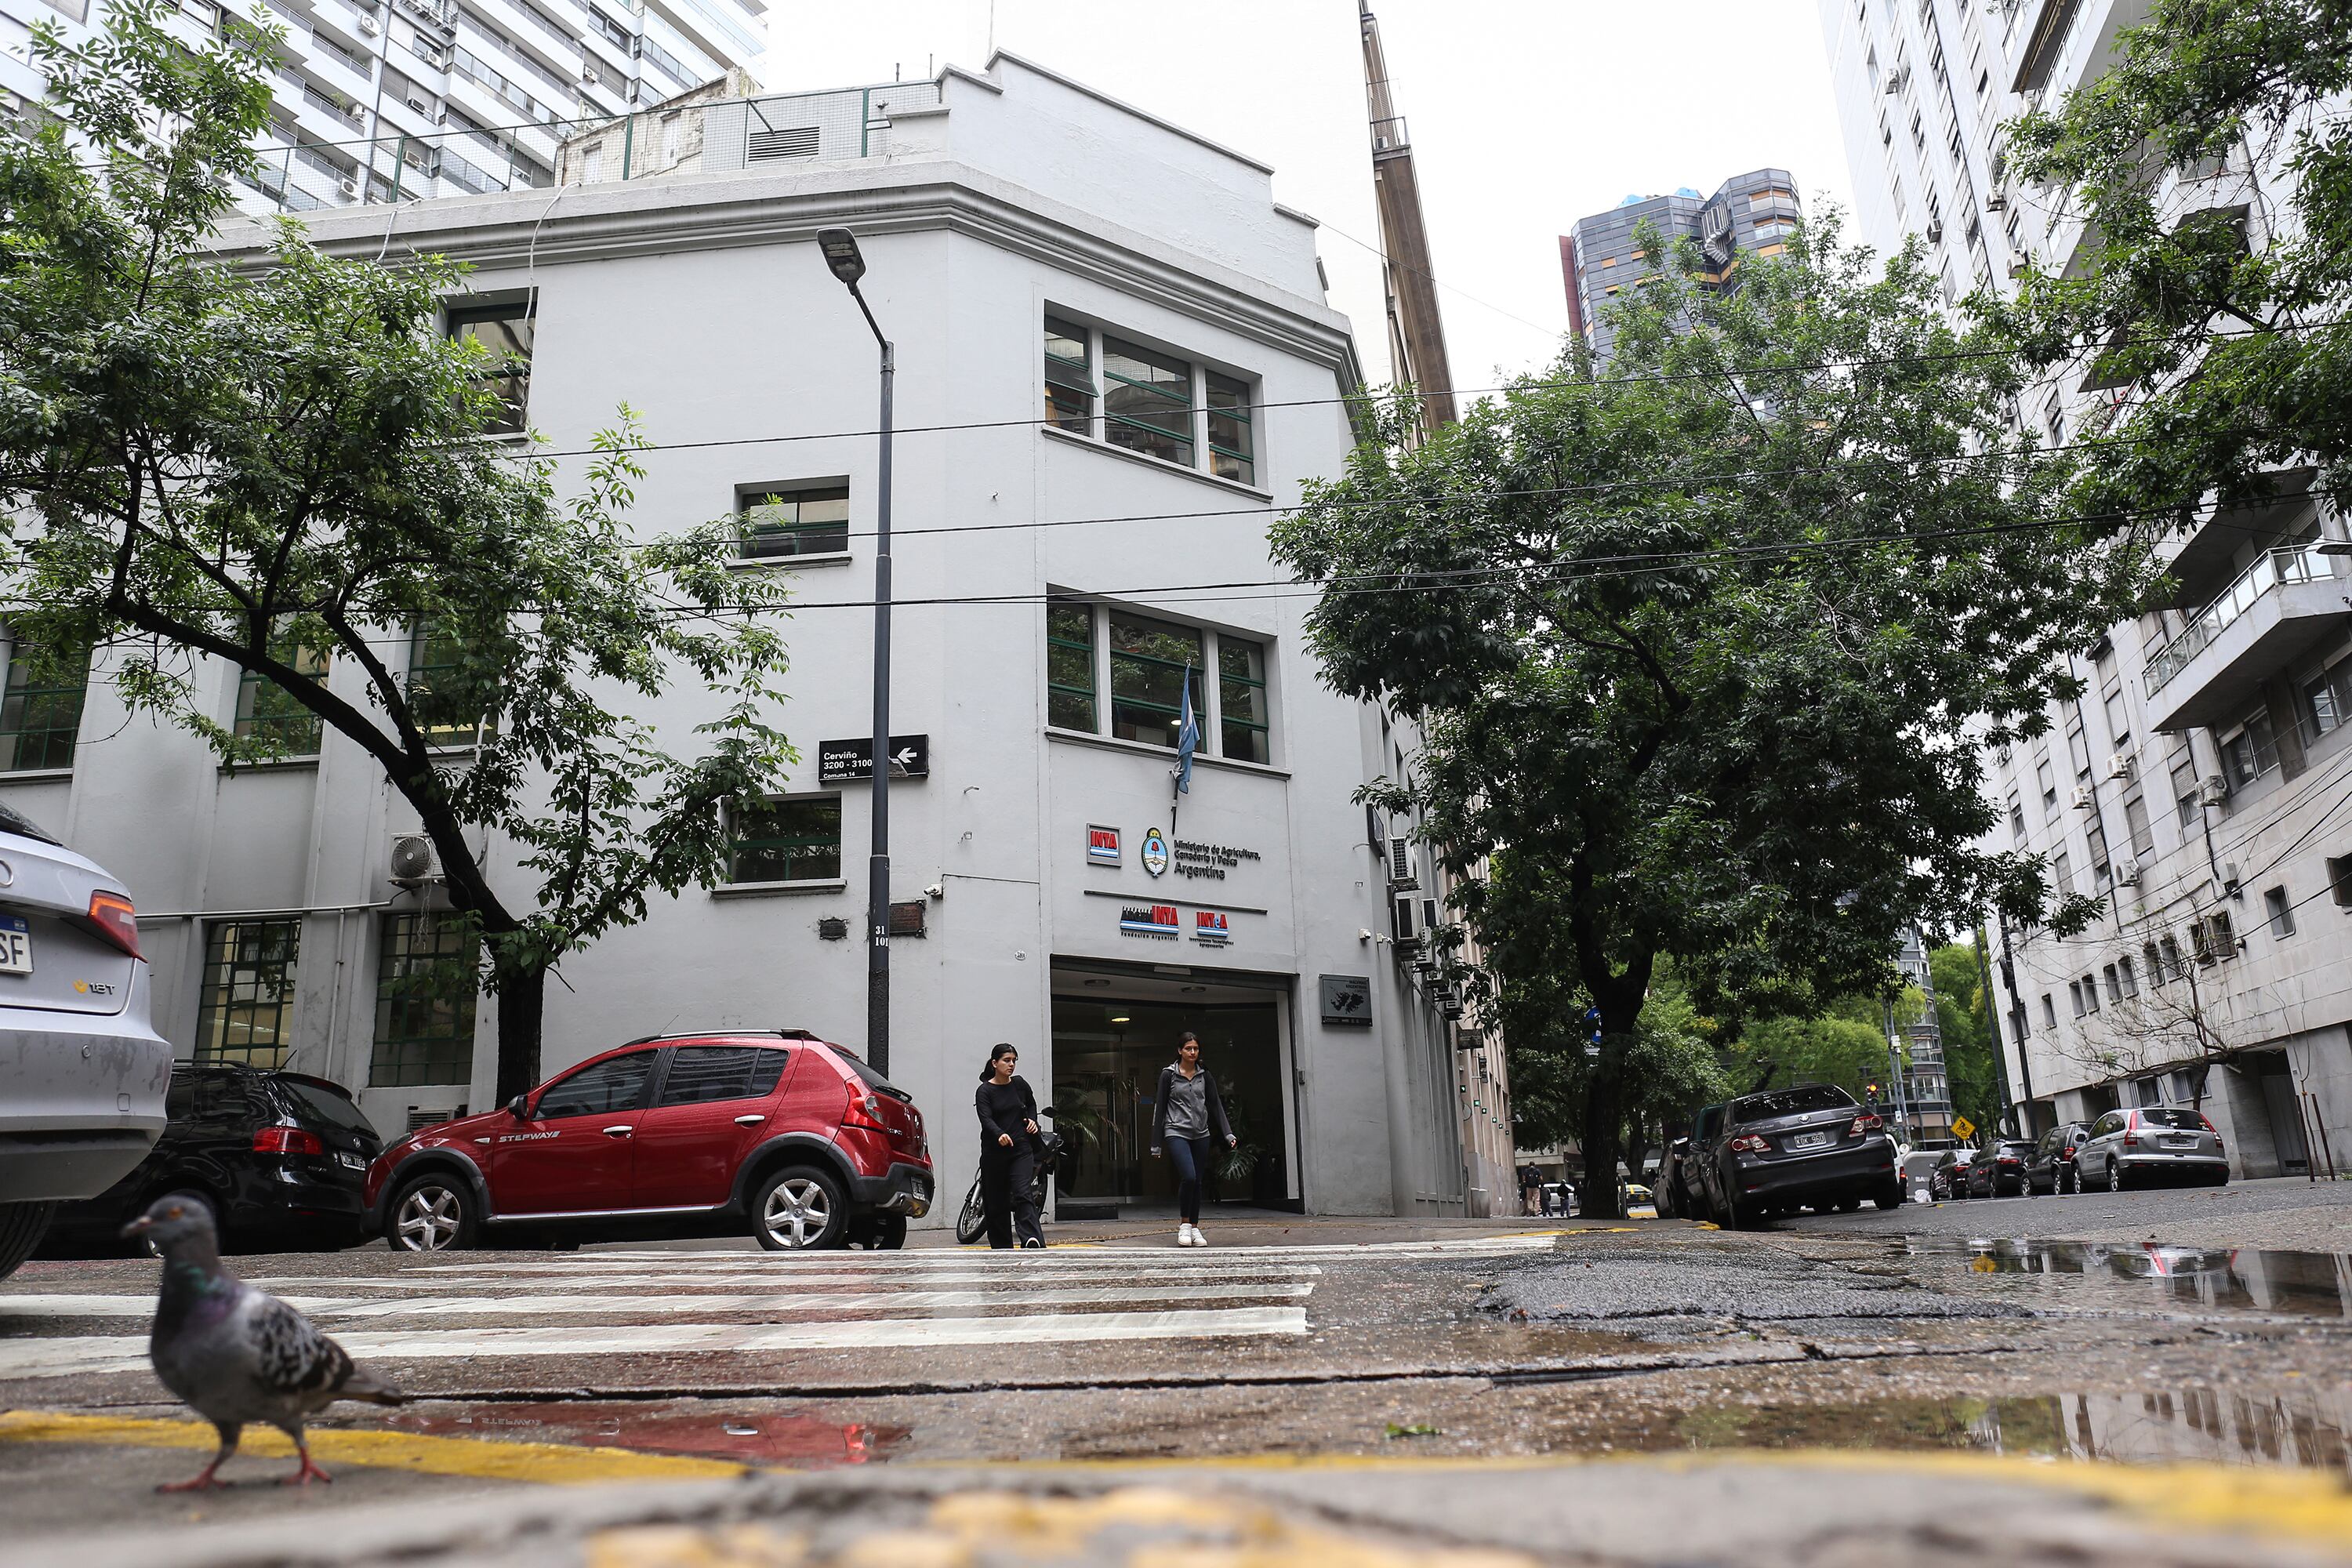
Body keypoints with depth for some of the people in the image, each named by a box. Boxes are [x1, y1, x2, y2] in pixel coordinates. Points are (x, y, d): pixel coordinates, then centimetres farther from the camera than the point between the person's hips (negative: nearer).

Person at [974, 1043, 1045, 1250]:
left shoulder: (1020, 1085, 8)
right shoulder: (985, 1091, -3)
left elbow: (1031, 1104, 28)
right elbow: (986, 1119, -18)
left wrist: (1032, 1120, 9)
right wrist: (999, 1134, -37)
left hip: (1021, 1149, 1)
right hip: (994, 1152, -1)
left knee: (1022, 1193, -17)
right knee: (996, 1202, 4)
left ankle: (1031, 1239, -32)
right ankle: (1002, 1247, 14)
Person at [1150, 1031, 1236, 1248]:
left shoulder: (1205, 1076, 9)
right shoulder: (1168, 1074, 0)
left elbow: (1216, 1105, 8)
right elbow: (1160, 1108, 2)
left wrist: (1228, 1133, -4)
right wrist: (1156, 1144, 0)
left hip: (1200, 1134, 4)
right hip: (1176, 1132, -4)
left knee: (1197, 1182, 4)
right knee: (1188, 1176, -19)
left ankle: (1194, 1228, 14)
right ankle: (1184, 1224, -3)